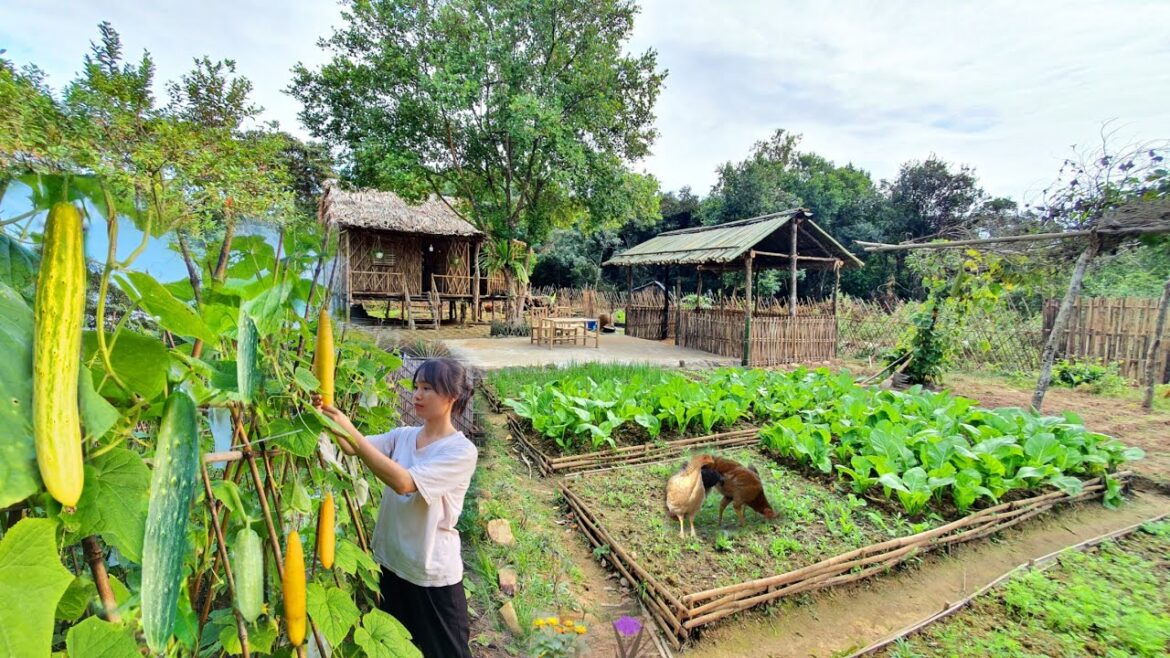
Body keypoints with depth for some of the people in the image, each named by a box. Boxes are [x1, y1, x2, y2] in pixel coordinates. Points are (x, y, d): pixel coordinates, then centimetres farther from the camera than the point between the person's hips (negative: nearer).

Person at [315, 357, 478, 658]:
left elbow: (404, 482, -32)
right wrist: (329, 417, -29)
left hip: (433, 575, -6)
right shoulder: (402, 436, 0)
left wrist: (350, 431, -34)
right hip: (390, 562, 6)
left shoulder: (462, 451, -21)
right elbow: (353, 449, -12)